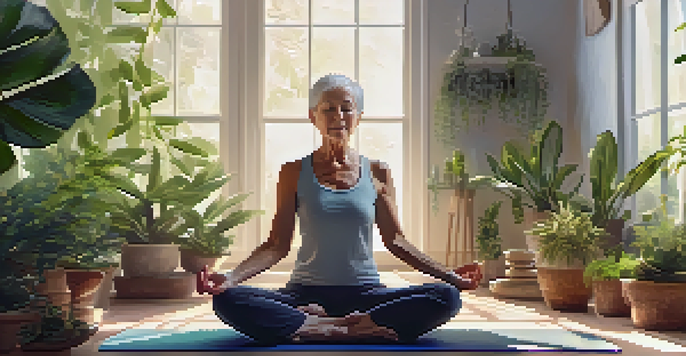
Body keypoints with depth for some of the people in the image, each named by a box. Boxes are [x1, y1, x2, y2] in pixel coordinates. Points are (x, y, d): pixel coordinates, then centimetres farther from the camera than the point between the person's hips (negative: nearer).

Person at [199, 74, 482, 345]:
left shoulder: (377, 173, 8)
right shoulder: (294, 173, 5)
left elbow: (395, 241, 11)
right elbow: (278, 245, 4)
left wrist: (449, 275, 2)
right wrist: (232, 277, -11)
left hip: (364, 294, 1)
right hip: (307, 294, 0)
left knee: (447, 297, -26)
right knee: (226, 301, -28)